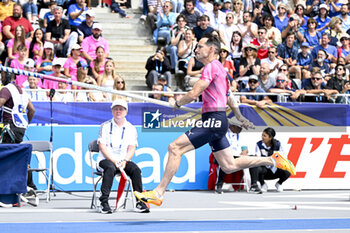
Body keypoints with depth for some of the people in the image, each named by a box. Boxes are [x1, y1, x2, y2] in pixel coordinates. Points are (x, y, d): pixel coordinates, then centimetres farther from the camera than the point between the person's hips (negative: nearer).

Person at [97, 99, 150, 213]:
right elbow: (102, 146, -5)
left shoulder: (131, 128, 10)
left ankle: (140, 201, -19)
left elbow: (132, 148, 2)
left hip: (123, 161, 2)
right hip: (106, 160, -2)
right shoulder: (105, 126, 3)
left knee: (135, 169, -26)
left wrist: (124, 161, -17)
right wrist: (114, 161, -18)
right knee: (110, 168, -36)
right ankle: (104, 202, -37)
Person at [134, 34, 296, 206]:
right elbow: (229, 97, 29)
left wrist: (177, 103, 0)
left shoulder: (211, 66, -11)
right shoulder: (219, 67, 20)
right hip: (217, 122, 10)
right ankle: (272, 160, 17)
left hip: (213, 121, -10)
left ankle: (158, 193, -16)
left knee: (175, 148, -14)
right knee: (229, 166, 13)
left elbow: (193, 94, -17)